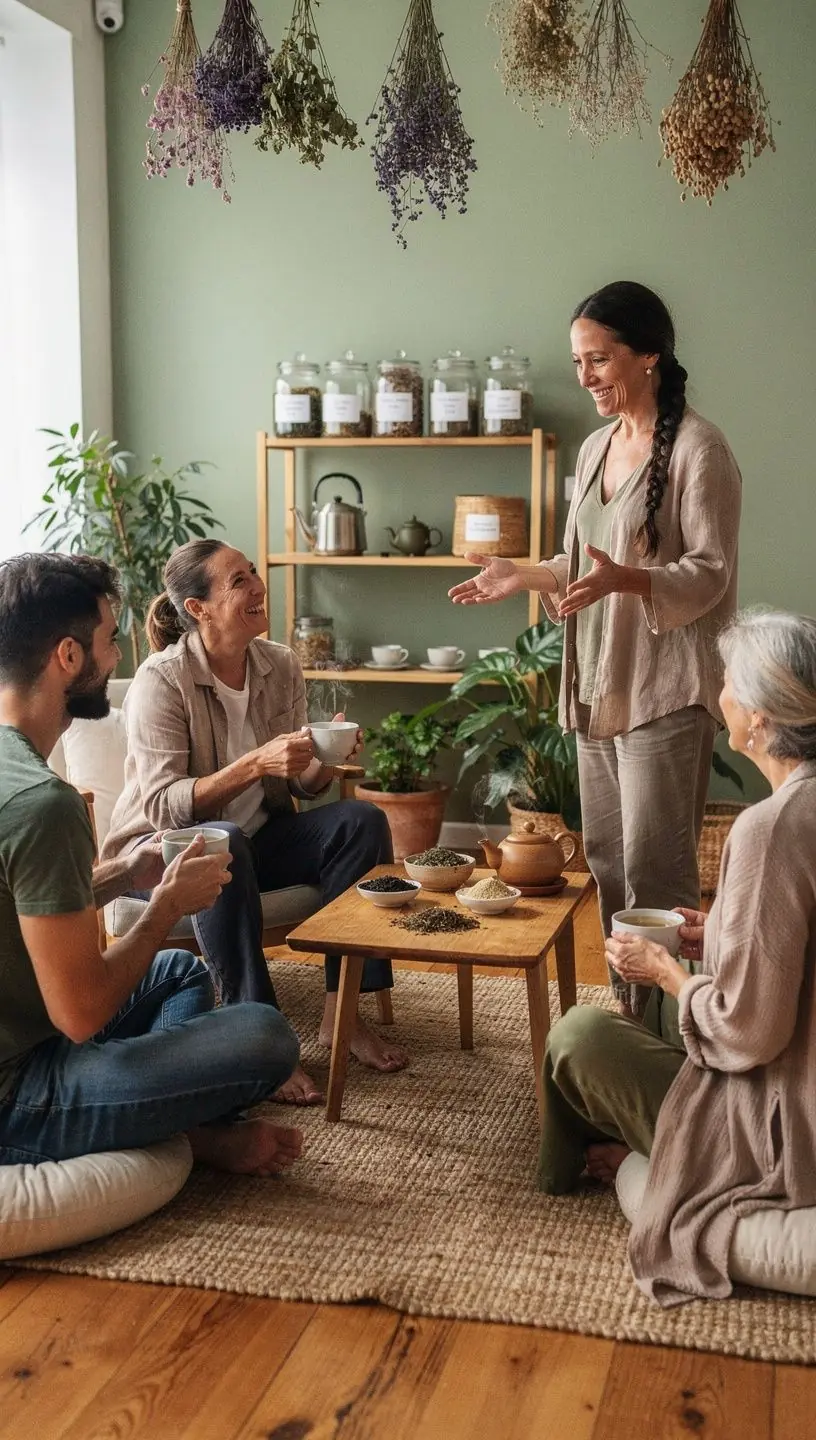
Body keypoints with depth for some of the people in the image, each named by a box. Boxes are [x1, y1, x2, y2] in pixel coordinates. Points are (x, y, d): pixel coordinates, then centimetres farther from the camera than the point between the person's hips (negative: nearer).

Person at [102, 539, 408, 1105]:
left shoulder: (280, 665, -1)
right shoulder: (162, 680, -18)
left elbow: (302, 787, 5)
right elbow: (162, 807, -24)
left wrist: (325, 760, -18)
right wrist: (254, 765, -34)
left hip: (257, 836, 6)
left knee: (361, 820, -15)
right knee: (224, 844, -38)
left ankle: (342, 1012, -12)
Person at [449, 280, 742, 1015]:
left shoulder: (698, 448, -12)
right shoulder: (595, 448, 13)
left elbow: (710, 573, -16)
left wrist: (624, 580, -31)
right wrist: (523, 576, 7)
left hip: (665, 688, -8)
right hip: (598, 683, 8)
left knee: (655, 868, -5)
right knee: (606, 858, 13)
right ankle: (627, 1008, 26)